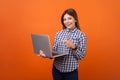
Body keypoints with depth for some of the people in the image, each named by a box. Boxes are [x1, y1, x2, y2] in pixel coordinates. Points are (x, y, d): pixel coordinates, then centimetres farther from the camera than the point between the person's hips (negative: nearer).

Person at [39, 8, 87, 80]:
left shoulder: (81, 35, -6)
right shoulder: (58, 33, 4)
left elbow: (81, 56, -8)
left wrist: (73, 47, -24)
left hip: (71, 71, -3)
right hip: (56, 69, 3)